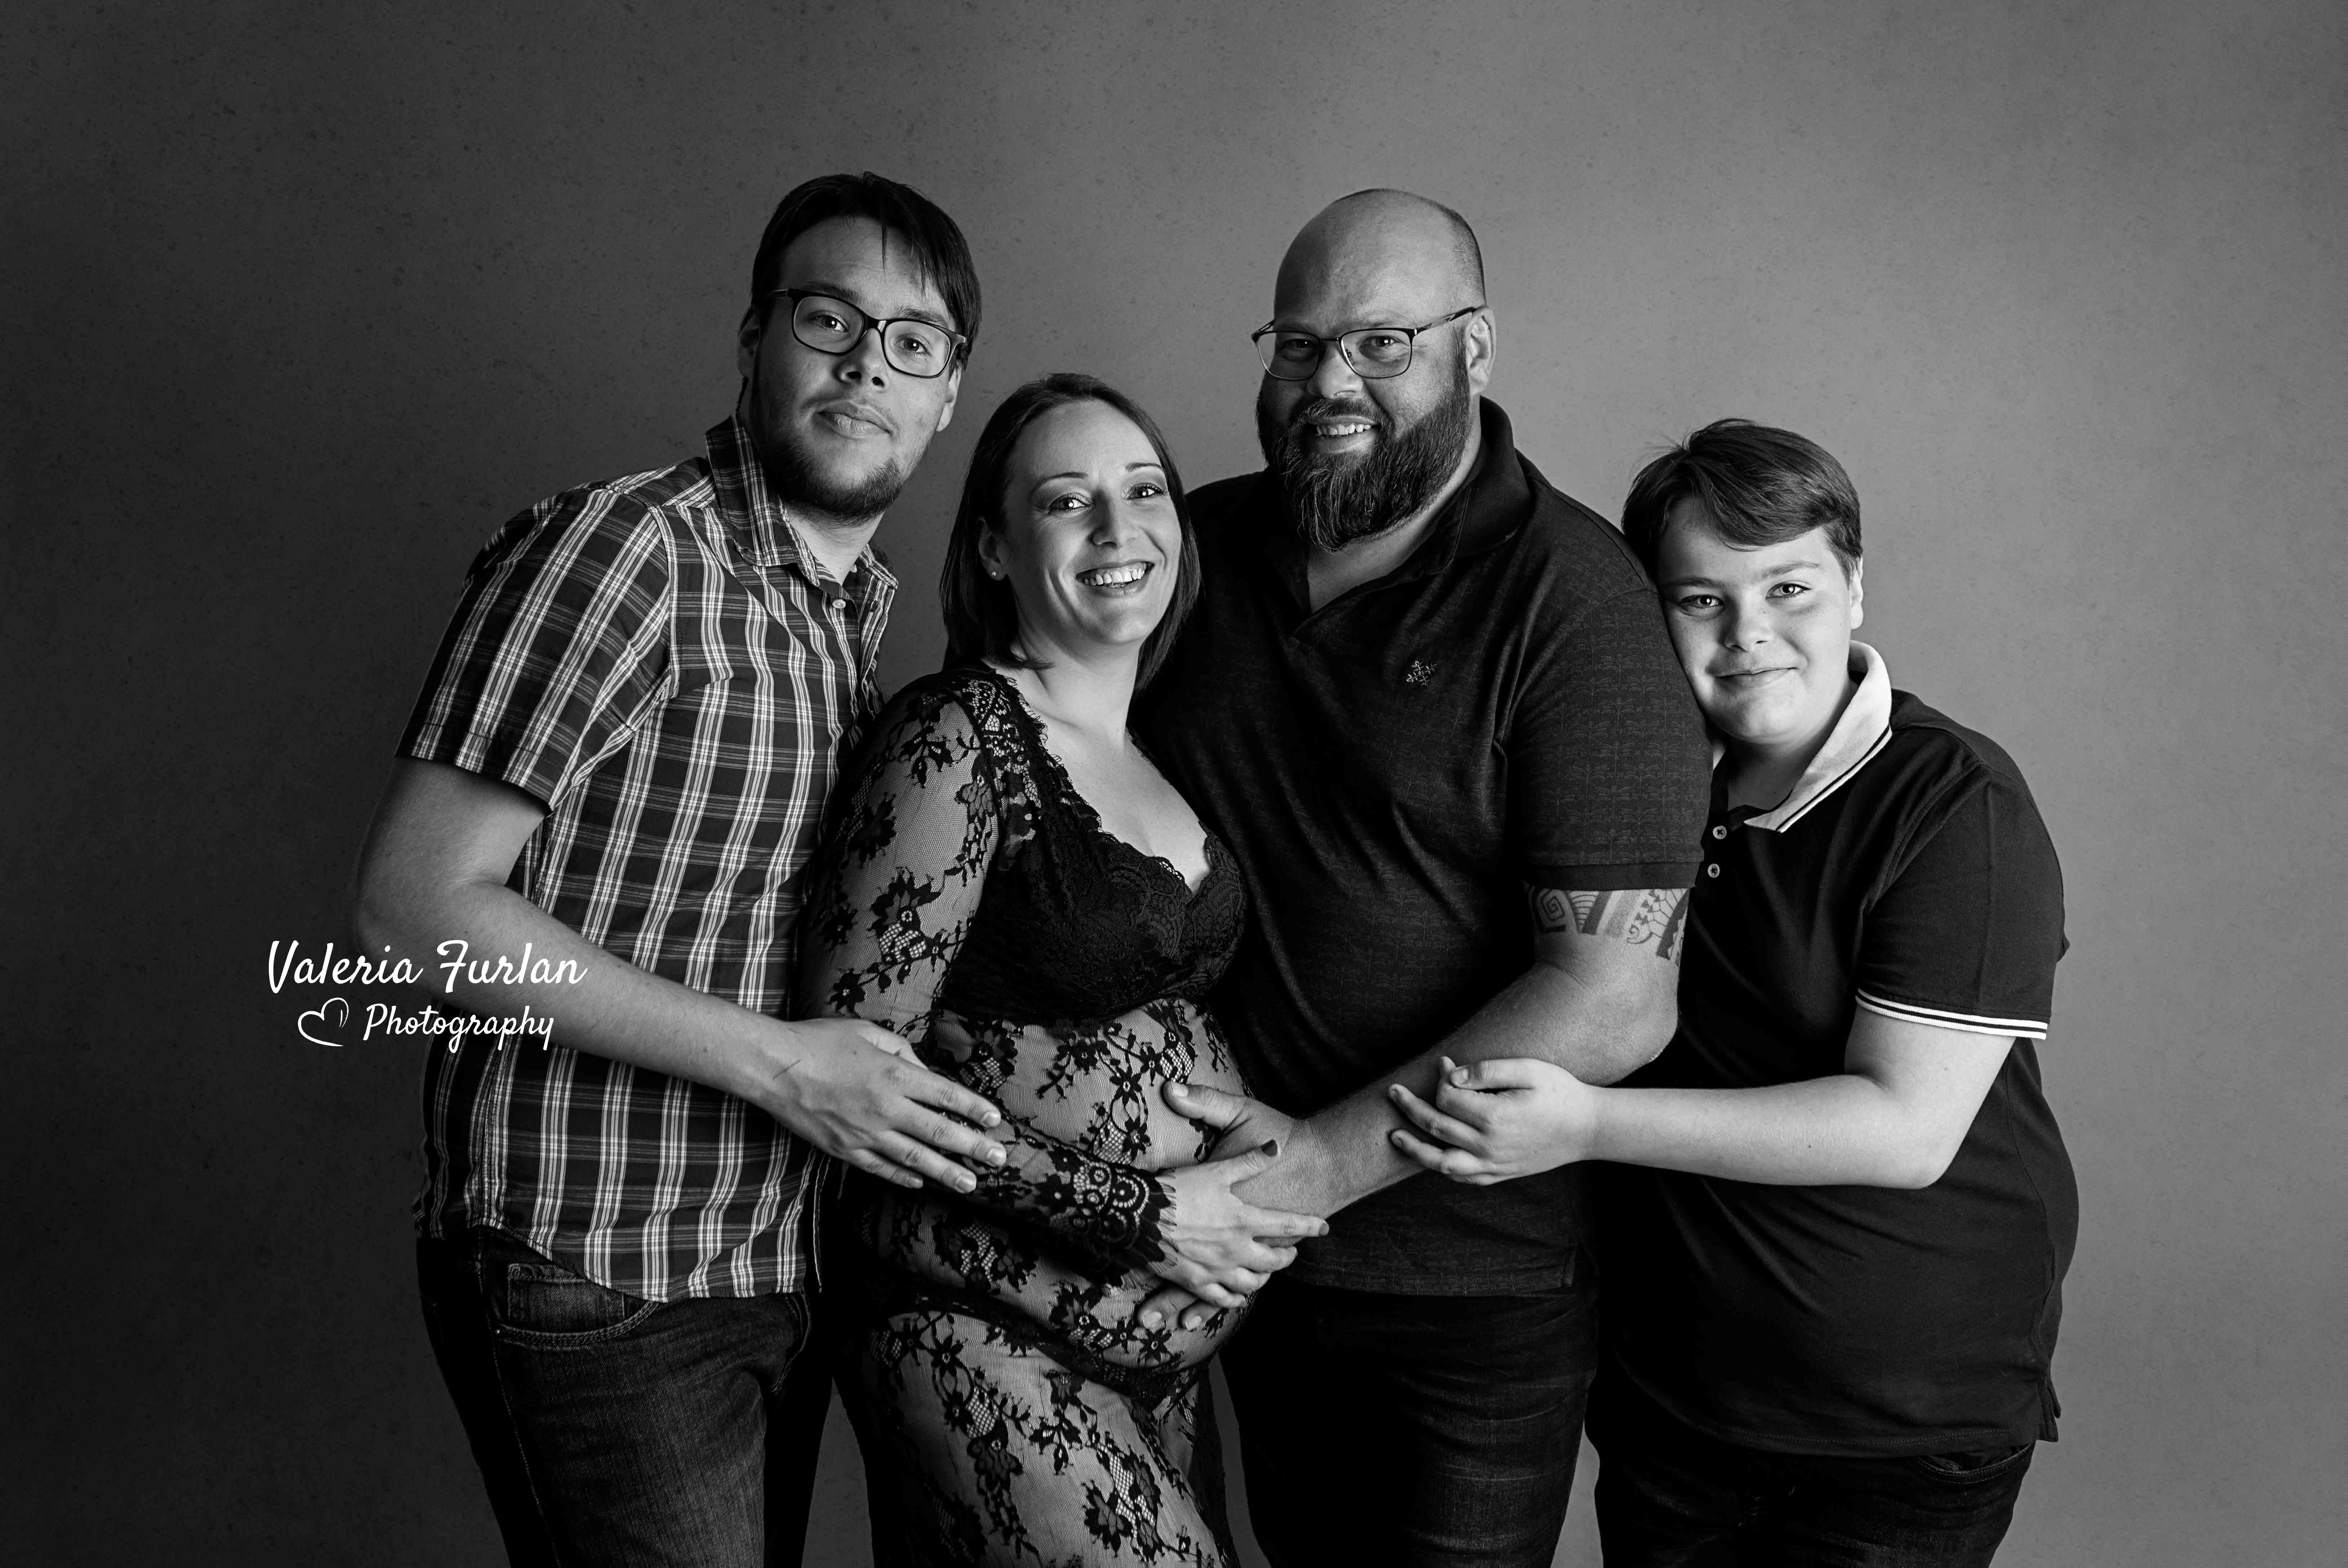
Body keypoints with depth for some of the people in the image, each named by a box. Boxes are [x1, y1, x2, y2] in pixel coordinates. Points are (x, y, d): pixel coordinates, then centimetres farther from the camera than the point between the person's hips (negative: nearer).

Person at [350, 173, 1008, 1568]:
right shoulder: (624, 549, -15)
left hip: (780, 1269, 8)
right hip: (597, 1284, -7)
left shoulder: (857, 612, 10)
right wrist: (775, 1060, -21)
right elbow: (417, 904, -20)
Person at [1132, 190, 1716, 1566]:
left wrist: (1327, 1160, -21)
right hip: (1251, 1257, 5)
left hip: (1477, 1289, -4)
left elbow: (1616, 999, -20)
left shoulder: (1572, 600, -15)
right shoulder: (1200, 547, 1)